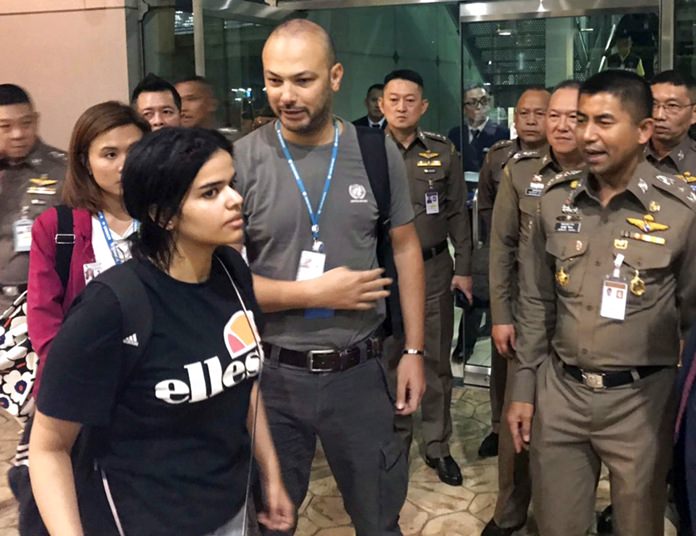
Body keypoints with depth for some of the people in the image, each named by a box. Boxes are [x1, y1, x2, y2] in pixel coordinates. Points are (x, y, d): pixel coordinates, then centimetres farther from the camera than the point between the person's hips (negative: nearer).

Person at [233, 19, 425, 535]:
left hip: (360, 371, 2)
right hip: (273, 373, -1)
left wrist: (414, 350, 2)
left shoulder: (378, 153, -4)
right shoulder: (240, 161, -11)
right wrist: (316, 294, -14)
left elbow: (406, 248, 4)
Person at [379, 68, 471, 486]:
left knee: (437, 360, 8)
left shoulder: (444, 151, 2)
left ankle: (439, 446, 21)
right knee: (389, 359, 10)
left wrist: (464, 269, 1)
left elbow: (458, 215, 5)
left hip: (434, 268, 1)